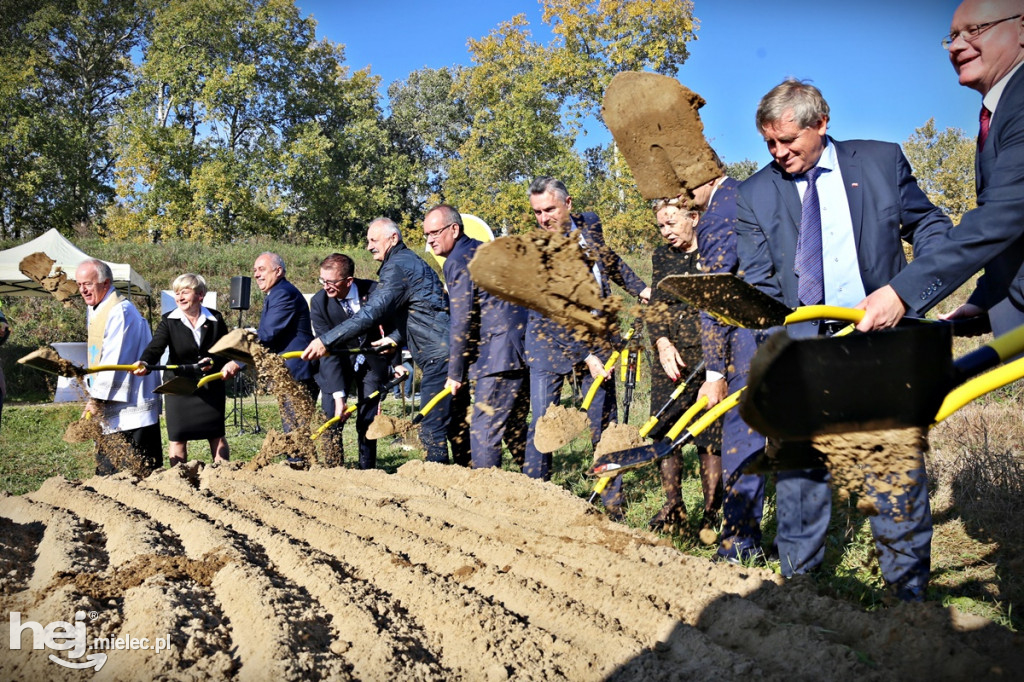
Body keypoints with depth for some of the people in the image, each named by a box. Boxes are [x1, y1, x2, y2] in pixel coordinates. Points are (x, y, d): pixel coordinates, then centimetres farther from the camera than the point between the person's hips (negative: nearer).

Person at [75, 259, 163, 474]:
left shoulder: (120, 311, -15)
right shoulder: (94, 311, 15)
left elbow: (113, 360, -20)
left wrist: (96, 399, -20)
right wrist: (92, 394, 12)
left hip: (130, 410, -10)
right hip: (109, 412, 10)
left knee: (137, 473, -5)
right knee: (106, 473, 13)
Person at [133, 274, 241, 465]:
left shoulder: (215, 319, -2)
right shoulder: (169, 321, -6)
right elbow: (155, 347, -20)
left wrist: (215, 362, -17)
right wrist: (144, 363, -42)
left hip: (211, 386, 1)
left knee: (216, 435, 6)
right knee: (177, 438, 2)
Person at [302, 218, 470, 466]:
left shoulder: (397, 267, -12)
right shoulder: (409, 261, 21)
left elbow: (370, 314, -21)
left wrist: (326, 341, -21)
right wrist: (395, 337, 12)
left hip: (439, 356, -11)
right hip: (452, 353, 11)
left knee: (432, 429, -10)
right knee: (456, 424, 15)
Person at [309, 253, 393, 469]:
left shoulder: (374, 292, -21)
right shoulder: (319, 302, -20)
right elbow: (329, 352, -23)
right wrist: (338, 395, -29)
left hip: (372, 359, 0)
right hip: (337, 361, 0)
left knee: (367, 420, -3)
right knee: (330, 419, -9)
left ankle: (367, 469, 8)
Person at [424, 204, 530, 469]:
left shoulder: (458, 261, -9)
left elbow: (463, 321, -13)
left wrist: (455, 373, -7)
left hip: (500, 356, -10)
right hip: (525, 351, 10)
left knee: (484, 431, -7)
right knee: (514, 428, 17)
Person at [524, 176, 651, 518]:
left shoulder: (590, 224, 2)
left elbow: (609, 259, 24)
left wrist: (640, 289, 16)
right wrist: (586, 357, -21)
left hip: (597, 339, 4)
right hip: (552, 345, -4)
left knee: (603, 424, 6)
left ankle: (613, 502, 14)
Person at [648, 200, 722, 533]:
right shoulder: (661, 256, 15)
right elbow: (656, 304, 13)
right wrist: (662, 342, -5)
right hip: (671, 357, 5)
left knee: (710, 435, -5)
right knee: (663, 432, 2)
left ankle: (712, 512, 7)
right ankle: (673, 508, 15)